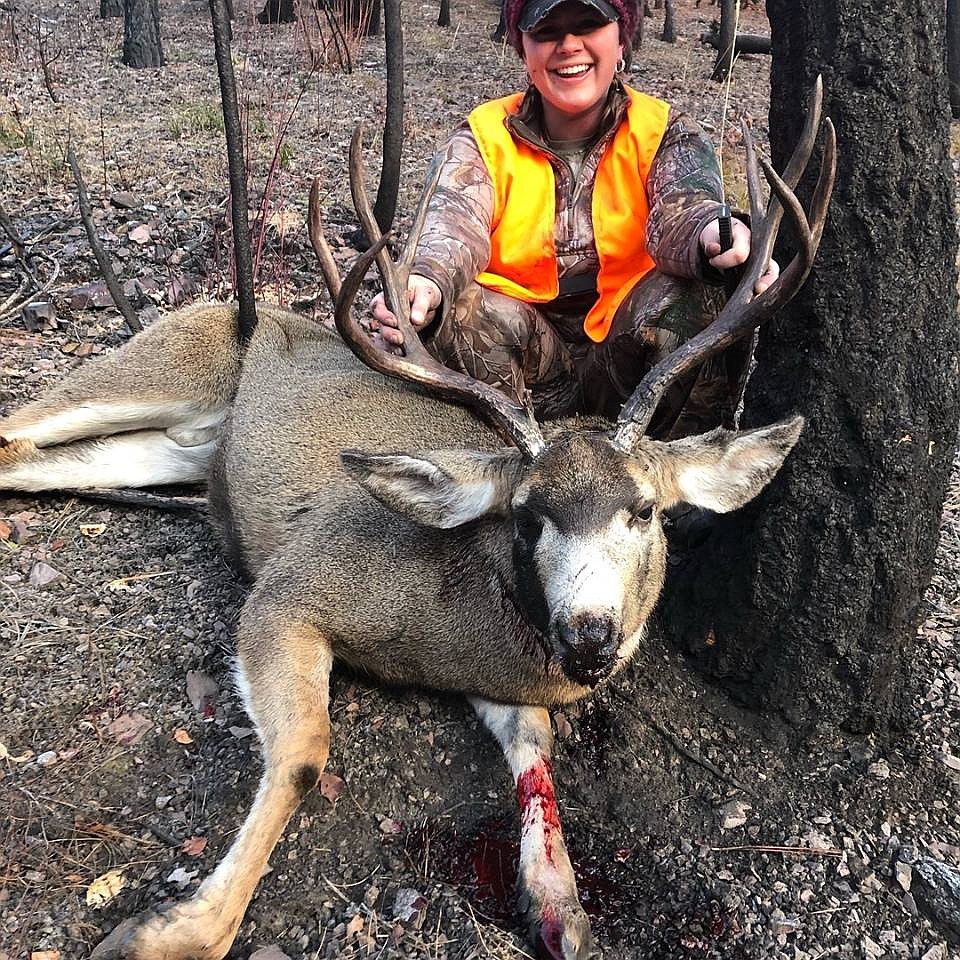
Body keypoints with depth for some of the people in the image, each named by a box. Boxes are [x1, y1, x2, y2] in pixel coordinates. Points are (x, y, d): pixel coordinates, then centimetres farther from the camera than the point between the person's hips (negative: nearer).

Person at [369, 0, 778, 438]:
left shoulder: (664, 131, 2)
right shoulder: (485, 136, 1)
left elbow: (681, 207, -20)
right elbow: (455, 221, -19)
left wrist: (715, 235, -46)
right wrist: (426, 281, -44)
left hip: (624, 352, 0)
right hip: (529, 357, 0)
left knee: (705, 297, -28)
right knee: (454, 309, -28)